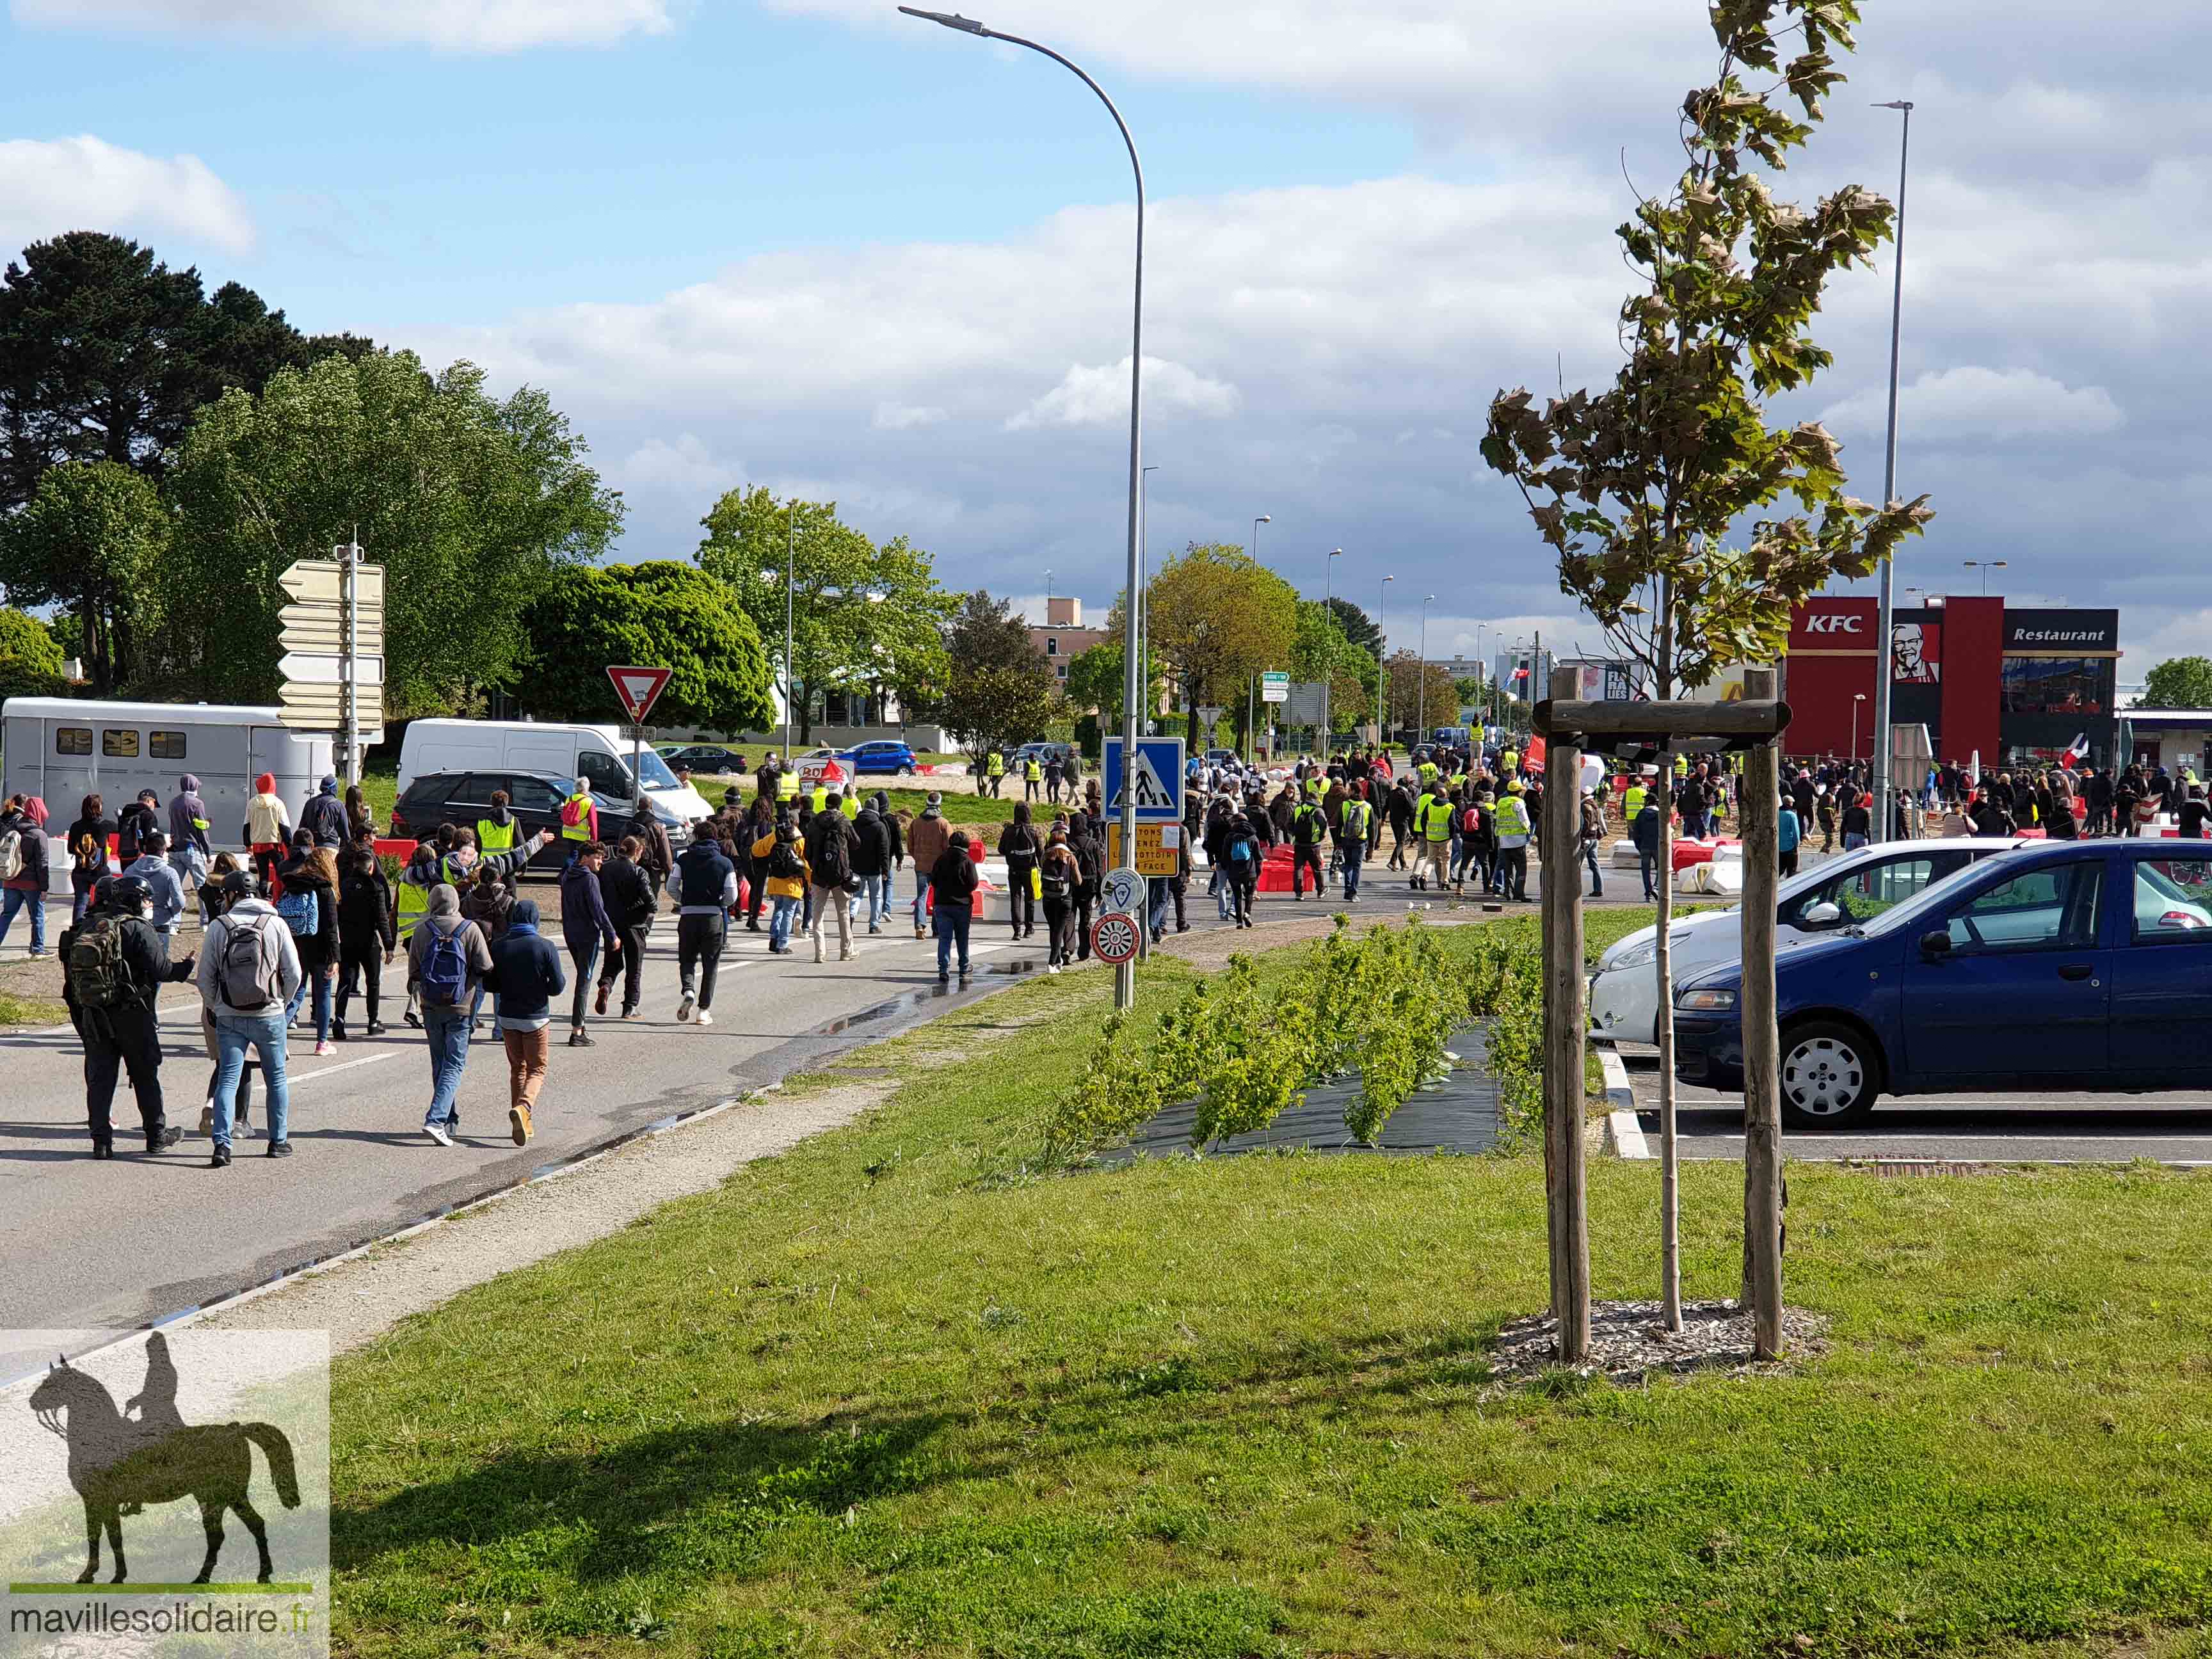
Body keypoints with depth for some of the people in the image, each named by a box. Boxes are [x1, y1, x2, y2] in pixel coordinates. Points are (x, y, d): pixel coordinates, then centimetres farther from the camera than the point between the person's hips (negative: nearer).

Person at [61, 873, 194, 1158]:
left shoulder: (83, 928, 7)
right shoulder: (137, 929, -11)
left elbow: (71, 973, 9)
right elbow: (161, 969, -15)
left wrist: (79, 1014, 17)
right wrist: (187, 967, 2)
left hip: (92, 1014, 4)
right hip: (131, 1014, -4)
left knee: (99, 1075, 7)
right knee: (145, 1075, 9)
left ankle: (101, 1139, 3)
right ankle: (156, 1134, 18)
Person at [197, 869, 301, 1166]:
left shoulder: (218, 927, -3)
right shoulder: (276, 925, -2)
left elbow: (205, 978, -1)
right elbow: (293, 974, -1)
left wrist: (213, 1007, 16)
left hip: (229, 1018, 0)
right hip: (270, 1016, 0)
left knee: (227, 1080, 1)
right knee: (276, 1079, 15)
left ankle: (222, 1144, -11)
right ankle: (279, 1141, 21)